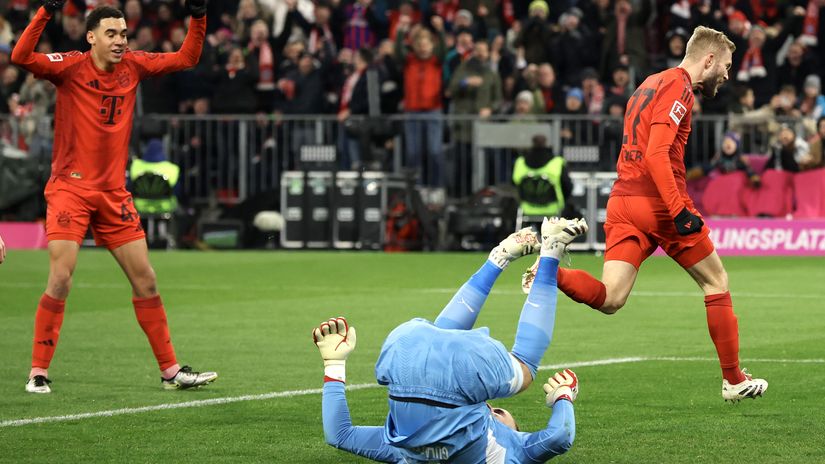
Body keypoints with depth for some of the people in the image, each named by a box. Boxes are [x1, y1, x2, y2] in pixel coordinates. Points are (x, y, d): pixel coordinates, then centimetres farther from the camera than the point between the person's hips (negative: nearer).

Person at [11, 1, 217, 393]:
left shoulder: (132, 66, 5)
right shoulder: (71, 67, -9)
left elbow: (186, 58, 13)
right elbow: (21, 57, -24)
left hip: (114, 192, 5)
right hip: (70, 188, -5)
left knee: (145, 279, 6)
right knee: (60, 280, -13)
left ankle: (170, 370, 14)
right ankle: (38, 372, -2)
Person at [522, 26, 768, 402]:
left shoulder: (650, 84, 22)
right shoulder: (678, 86, -7)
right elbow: (657, 153, -18)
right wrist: (680, 211, -23)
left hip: (622, 200, 8)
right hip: (659, 203, -8)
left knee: (609, 299, -5)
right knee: (716, 282, 9)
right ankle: (734, 379, 13)